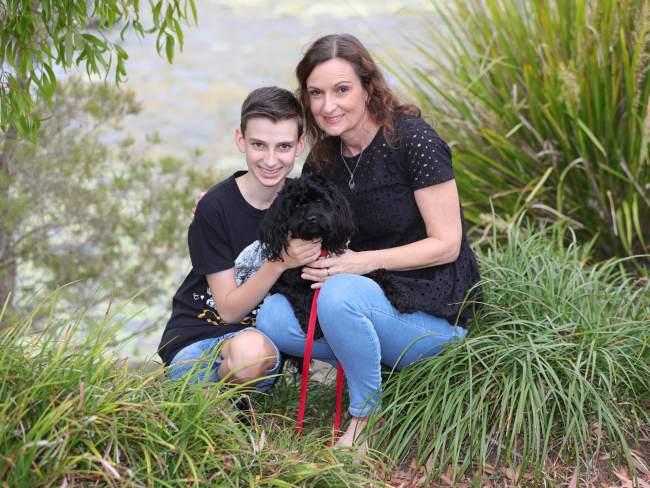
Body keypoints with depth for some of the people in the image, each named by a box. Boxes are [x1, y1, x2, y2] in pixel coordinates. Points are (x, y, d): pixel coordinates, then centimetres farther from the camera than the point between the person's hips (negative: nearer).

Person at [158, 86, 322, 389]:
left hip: (263, 332, 3)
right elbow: (229, 309, -13)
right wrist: (280, 262, -26)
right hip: (197, 339, -3)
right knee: (250, 351, -37)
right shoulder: (215, 208, -14)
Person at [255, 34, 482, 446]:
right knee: (271, 316, -16)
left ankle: (367, 417, -13)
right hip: (368, 298, 7)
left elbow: (446, 245, -14)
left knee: (340, 295, -34)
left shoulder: (412, 139, -14)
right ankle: (379, 365, 0)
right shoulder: (323, 159, 6)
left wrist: (365, 262, -24)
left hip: (432, 312, -7)